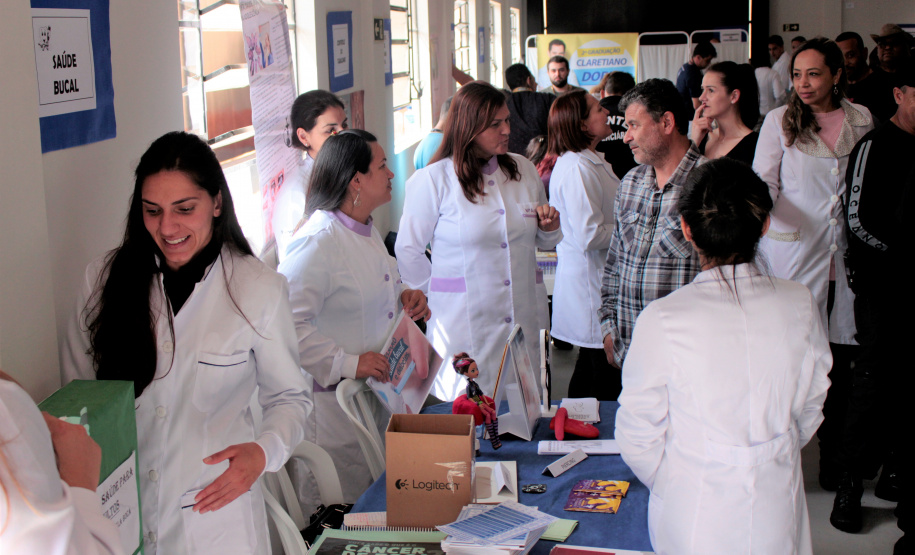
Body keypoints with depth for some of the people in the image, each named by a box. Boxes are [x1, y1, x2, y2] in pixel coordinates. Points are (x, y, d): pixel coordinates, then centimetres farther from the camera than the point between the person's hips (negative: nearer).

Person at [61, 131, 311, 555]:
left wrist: (264, 450, -20)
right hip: (117, 509, 2)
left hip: (216, 505, -2)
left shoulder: (260, 289, -10)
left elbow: (288, 397, -1)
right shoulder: (106, 278, -3)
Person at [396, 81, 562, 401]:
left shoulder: (524, 171, 10)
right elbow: (408, 251, -1)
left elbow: (539, 242, 21)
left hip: (523, 324, 4)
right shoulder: (432, 180, -6)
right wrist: (441, 294, 3)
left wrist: (549, 228, 0)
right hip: (464, 324, -4)